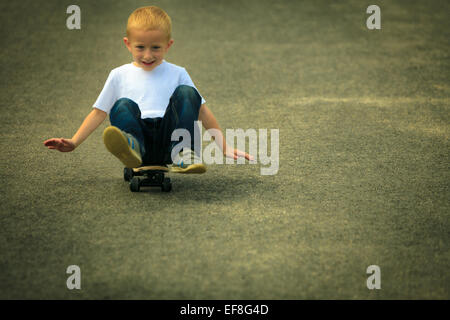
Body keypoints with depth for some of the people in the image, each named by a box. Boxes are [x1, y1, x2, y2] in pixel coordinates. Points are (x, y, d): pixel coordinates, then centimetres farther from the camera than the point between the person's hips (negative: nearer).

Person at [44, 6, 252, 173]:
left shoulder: (177, 74, 20)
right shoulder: (119, 76, 20)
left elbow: (202, 112, 20)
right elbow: (99, 112, 21)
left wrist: (224, 147, 14)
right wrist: (73, 143, 9)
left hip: (168, 139, 0)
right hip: (136, 133, 0)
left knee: (186, 93, -18)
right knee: (122, 106, -27)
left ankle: (183, 155, -36)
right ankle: (131, 147, -60)